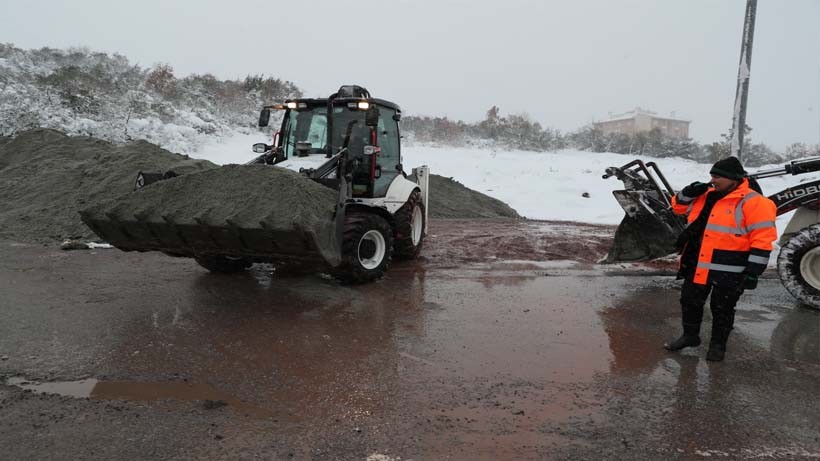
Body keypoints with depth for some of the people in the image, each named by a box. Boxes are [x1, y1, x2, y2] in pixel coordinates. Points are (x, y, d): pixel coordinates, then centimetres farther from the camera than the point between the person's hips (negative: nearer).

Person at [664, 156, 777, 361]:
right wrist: (688, 193, -2)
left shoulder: (753, 202, -14)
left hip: (728, 271, -6)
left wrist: (753, 271, -18)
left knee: (722, 309, 9)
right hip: (698, 265, 6)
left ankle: (718, 344, 27)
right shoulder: (707, 196, 7)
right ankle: (690, 335, 34)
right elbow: (679, 206, 19)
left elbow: (762, 239, -16)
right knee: (689, 301, 15)